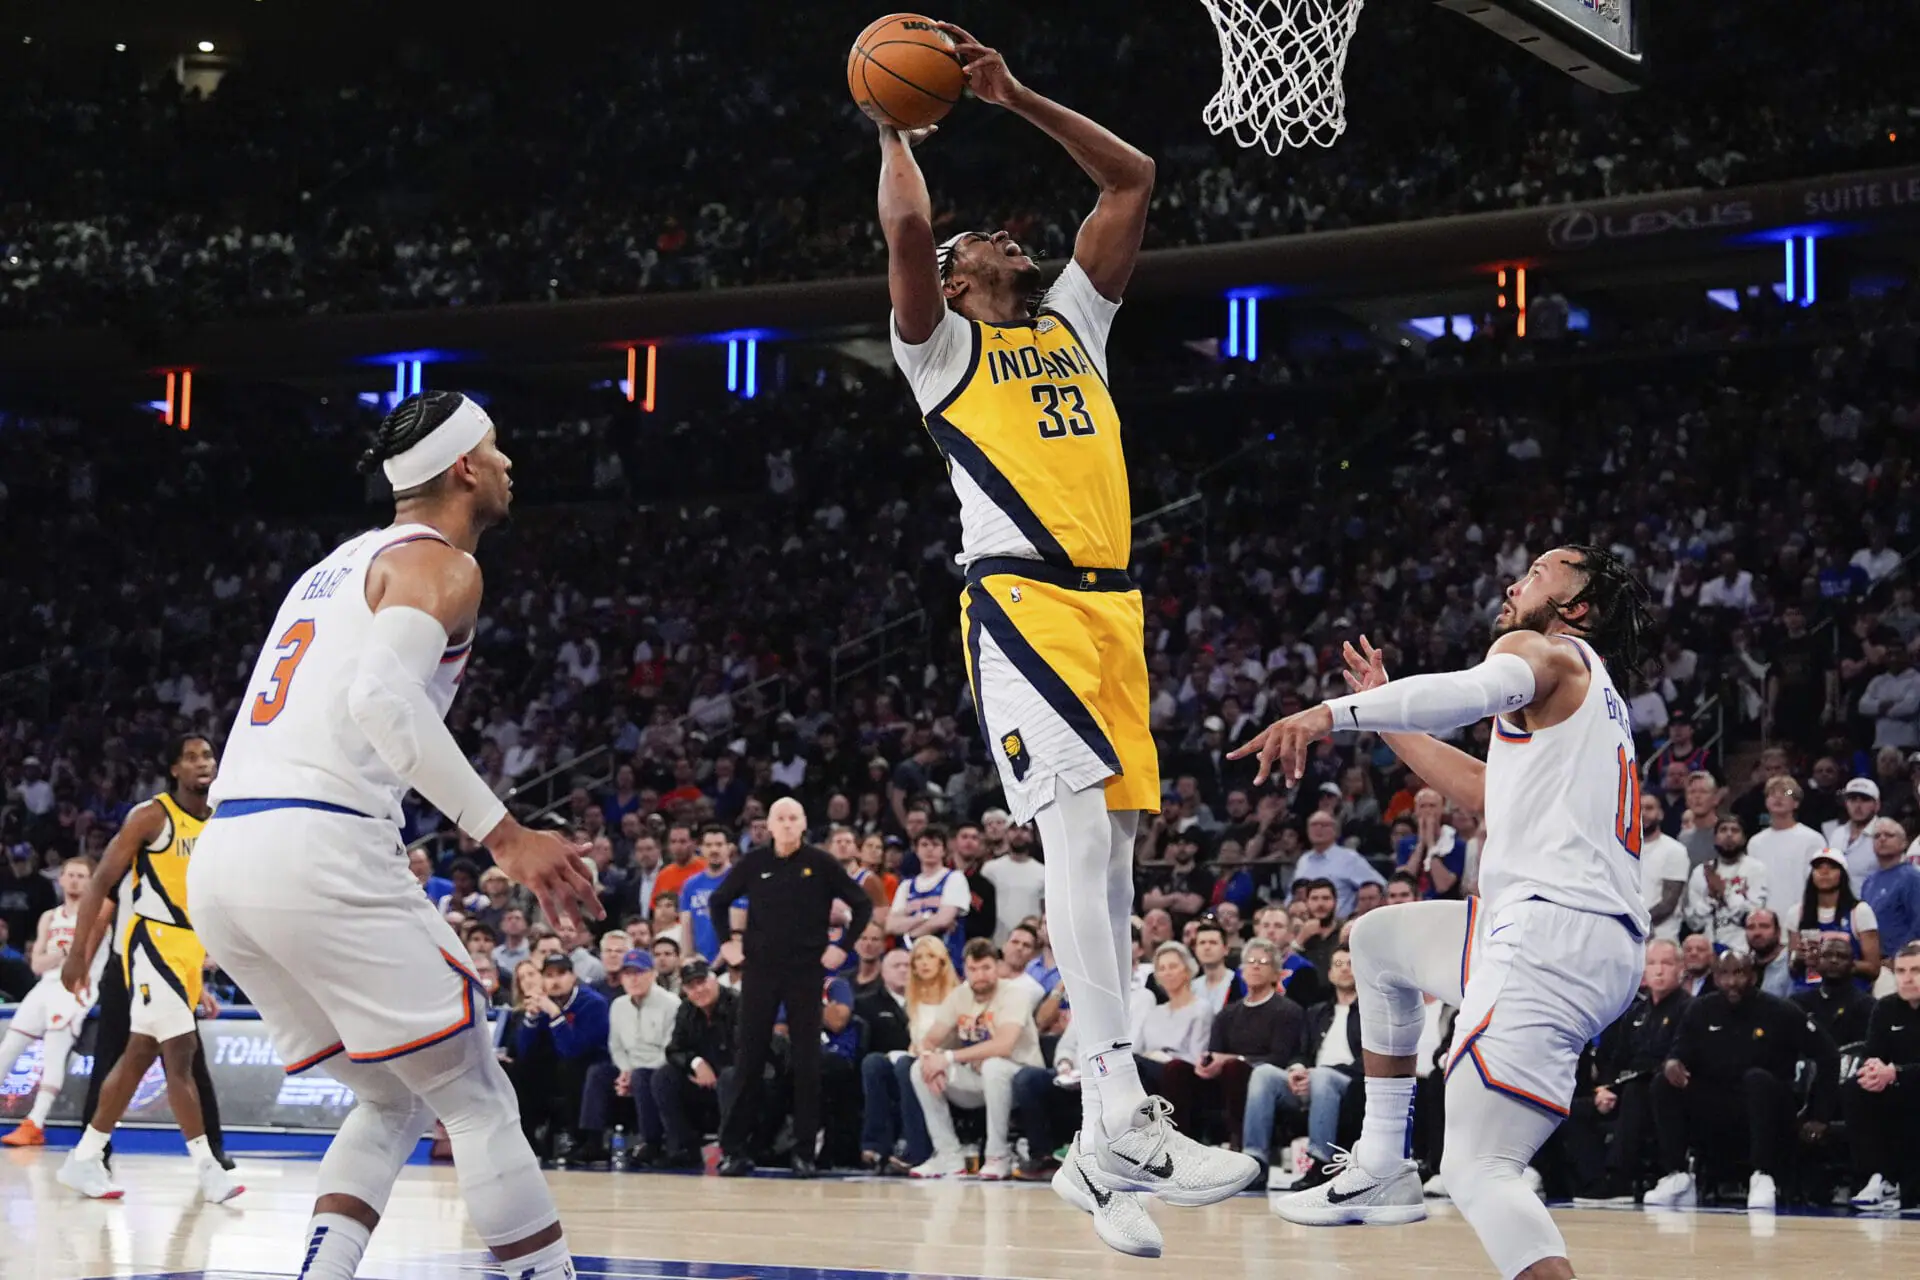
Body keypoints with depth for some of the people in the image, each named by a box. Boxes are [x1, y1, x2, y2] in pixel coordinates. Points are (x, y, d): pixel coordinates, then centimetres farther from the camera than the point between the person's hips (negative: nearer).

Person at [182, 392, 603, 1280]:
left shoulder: (337, 567, 28)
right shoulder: (438, 564, 0)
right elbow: (381, 695, -18)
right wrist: (503, 834, -19)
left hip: (217, 866, 8)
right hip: (321, 852, -8)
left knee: (394, 1102, 19)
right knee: (479, 1104, 1)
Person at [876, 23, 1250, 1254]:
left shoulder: (1074, 322, 27)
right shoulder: (943, 346, 11)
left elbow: (1133, 180, 25)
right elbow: (906, 230, -8)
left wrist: (1016, 97, 22)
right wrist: (899, 131, 10)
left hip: (1112, 604, 7)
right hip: (1022, 601, -7)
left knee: (1110, 852, 3)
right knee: (1078, 831, -21)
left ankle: (1101, 1152, 4)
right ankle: (1122, 1116, -31)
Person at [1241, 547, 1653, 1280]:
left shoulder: (1546, 651, 2)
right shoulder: (1590, 696, 30)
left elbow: (1478, 691, -23)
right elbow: (1485, 791, 38)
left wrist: (1334, 713, -35)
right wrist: (1386, 714, 38)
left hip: (1552, 928, -10)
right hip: (1607, 943, 10)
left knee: (1476, 1169, -19)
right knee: (1379, 941, 31)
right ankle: (1381, 1172, 30)